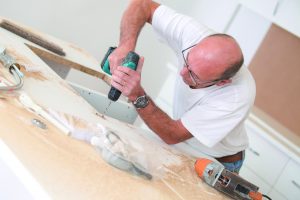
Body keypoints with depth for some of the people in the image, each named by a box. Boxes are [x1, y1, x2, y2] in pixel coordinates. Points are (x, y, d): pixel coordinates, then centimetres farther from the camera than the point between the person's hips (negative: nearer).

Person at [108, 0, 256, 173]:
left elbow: (172, 135, -32)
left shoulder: (237, 98, -38)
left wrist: (137, 96, -45)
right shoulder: (193, 35, -28)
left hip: (218, 164, -4)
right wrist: (126, 46, -36)